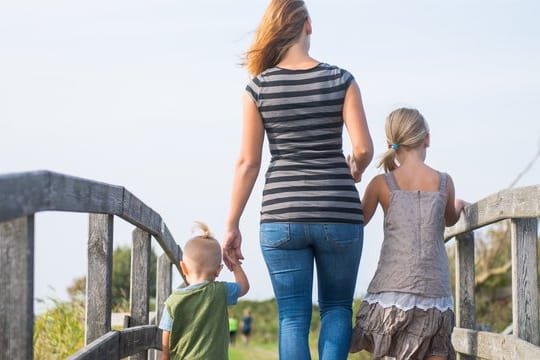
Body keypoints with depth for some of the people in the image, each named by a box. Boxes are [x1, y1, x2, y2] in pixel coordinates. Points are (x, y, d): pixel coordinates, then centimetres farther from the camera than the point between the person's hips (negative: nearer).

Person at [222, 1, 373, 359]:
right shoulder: (340, 80, -2)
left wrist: (232, 225, 5)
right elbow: (363, 149, -8)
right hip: (338, 214, 0)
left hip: (281, 217, 0)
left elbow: (248, 163, -1)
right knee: (337, 306, 17)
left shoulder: (258, 88, 0)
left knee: (293, 317, 6)